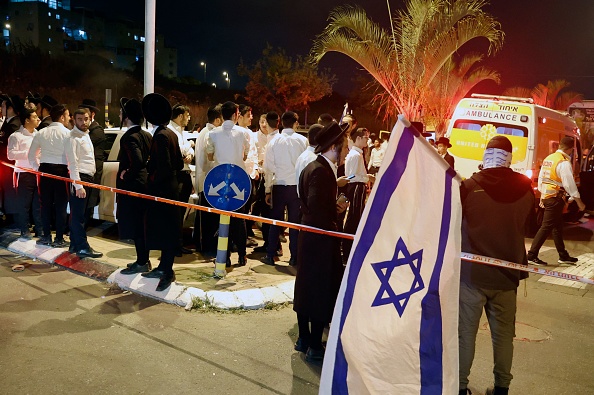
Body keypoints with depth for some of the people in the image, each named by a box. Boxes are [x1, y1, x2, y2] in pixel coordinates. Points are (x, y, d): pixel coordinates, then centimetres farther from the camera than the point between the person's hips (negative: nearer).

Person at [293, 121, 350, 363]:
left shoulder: (314, 167, 11)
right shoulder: (321, 171, -20)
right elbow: (317, 209, -28)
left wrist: (335, 206, 1)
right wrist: (337, 209, -13)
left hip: (310, 236, 10)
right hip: (321, 240, -10)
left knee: (307, 288, 17)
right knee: (322, 292, 0)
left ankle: (304, 339, 31)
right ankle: (315, 348, 12)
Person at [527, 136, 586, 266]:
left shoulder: (548, 158, 11)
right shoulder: (564, 163, -16)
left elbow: (541, 178, 16)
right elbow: (569, 184, -17)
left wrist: (542, 197, 23)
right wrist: (579, 202, -10)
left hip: (546, 196, 9)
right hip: (556, 198, -9)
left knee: (558, 226, 16)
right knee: (547, 227, -4)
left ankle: (563, 255, 26)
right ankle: (532, 255, -2)